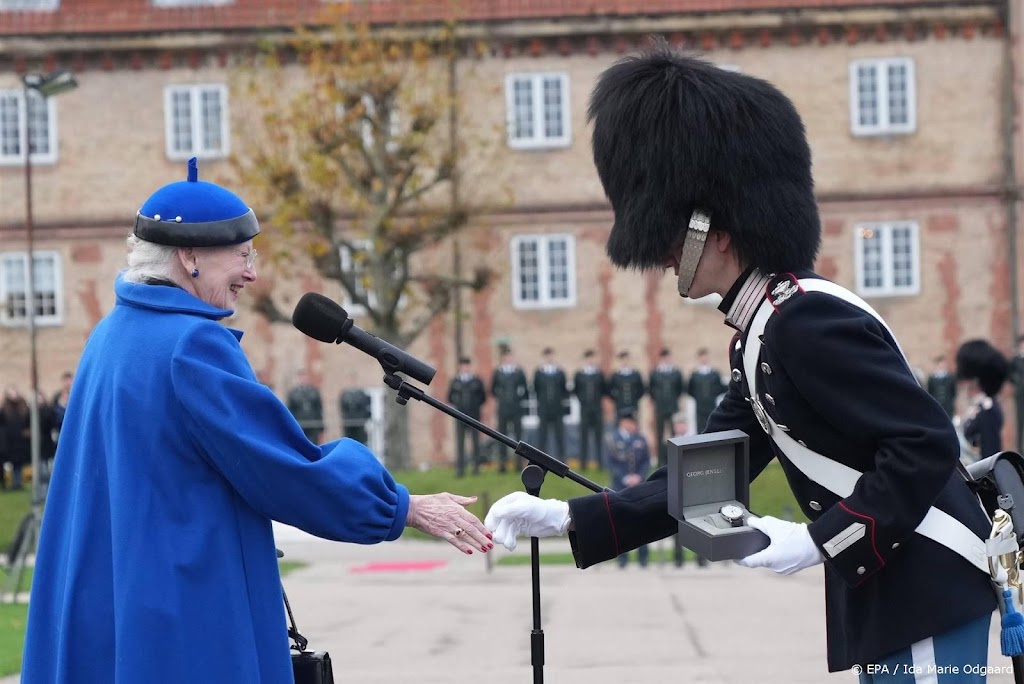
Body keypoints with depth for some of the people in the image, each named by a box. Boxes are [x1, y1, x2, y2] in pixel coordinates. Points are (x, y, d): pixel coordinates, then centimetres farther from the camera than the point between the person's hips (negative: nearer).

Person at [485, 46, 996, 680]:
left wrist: (818, 539, -21)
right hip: (891, 595, 10)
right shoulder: (759, 339, 13)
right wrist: (568, 518, 7)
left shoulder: (808, 321, -18)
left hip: (932, 597, -10)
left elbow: (928, 443, -22)